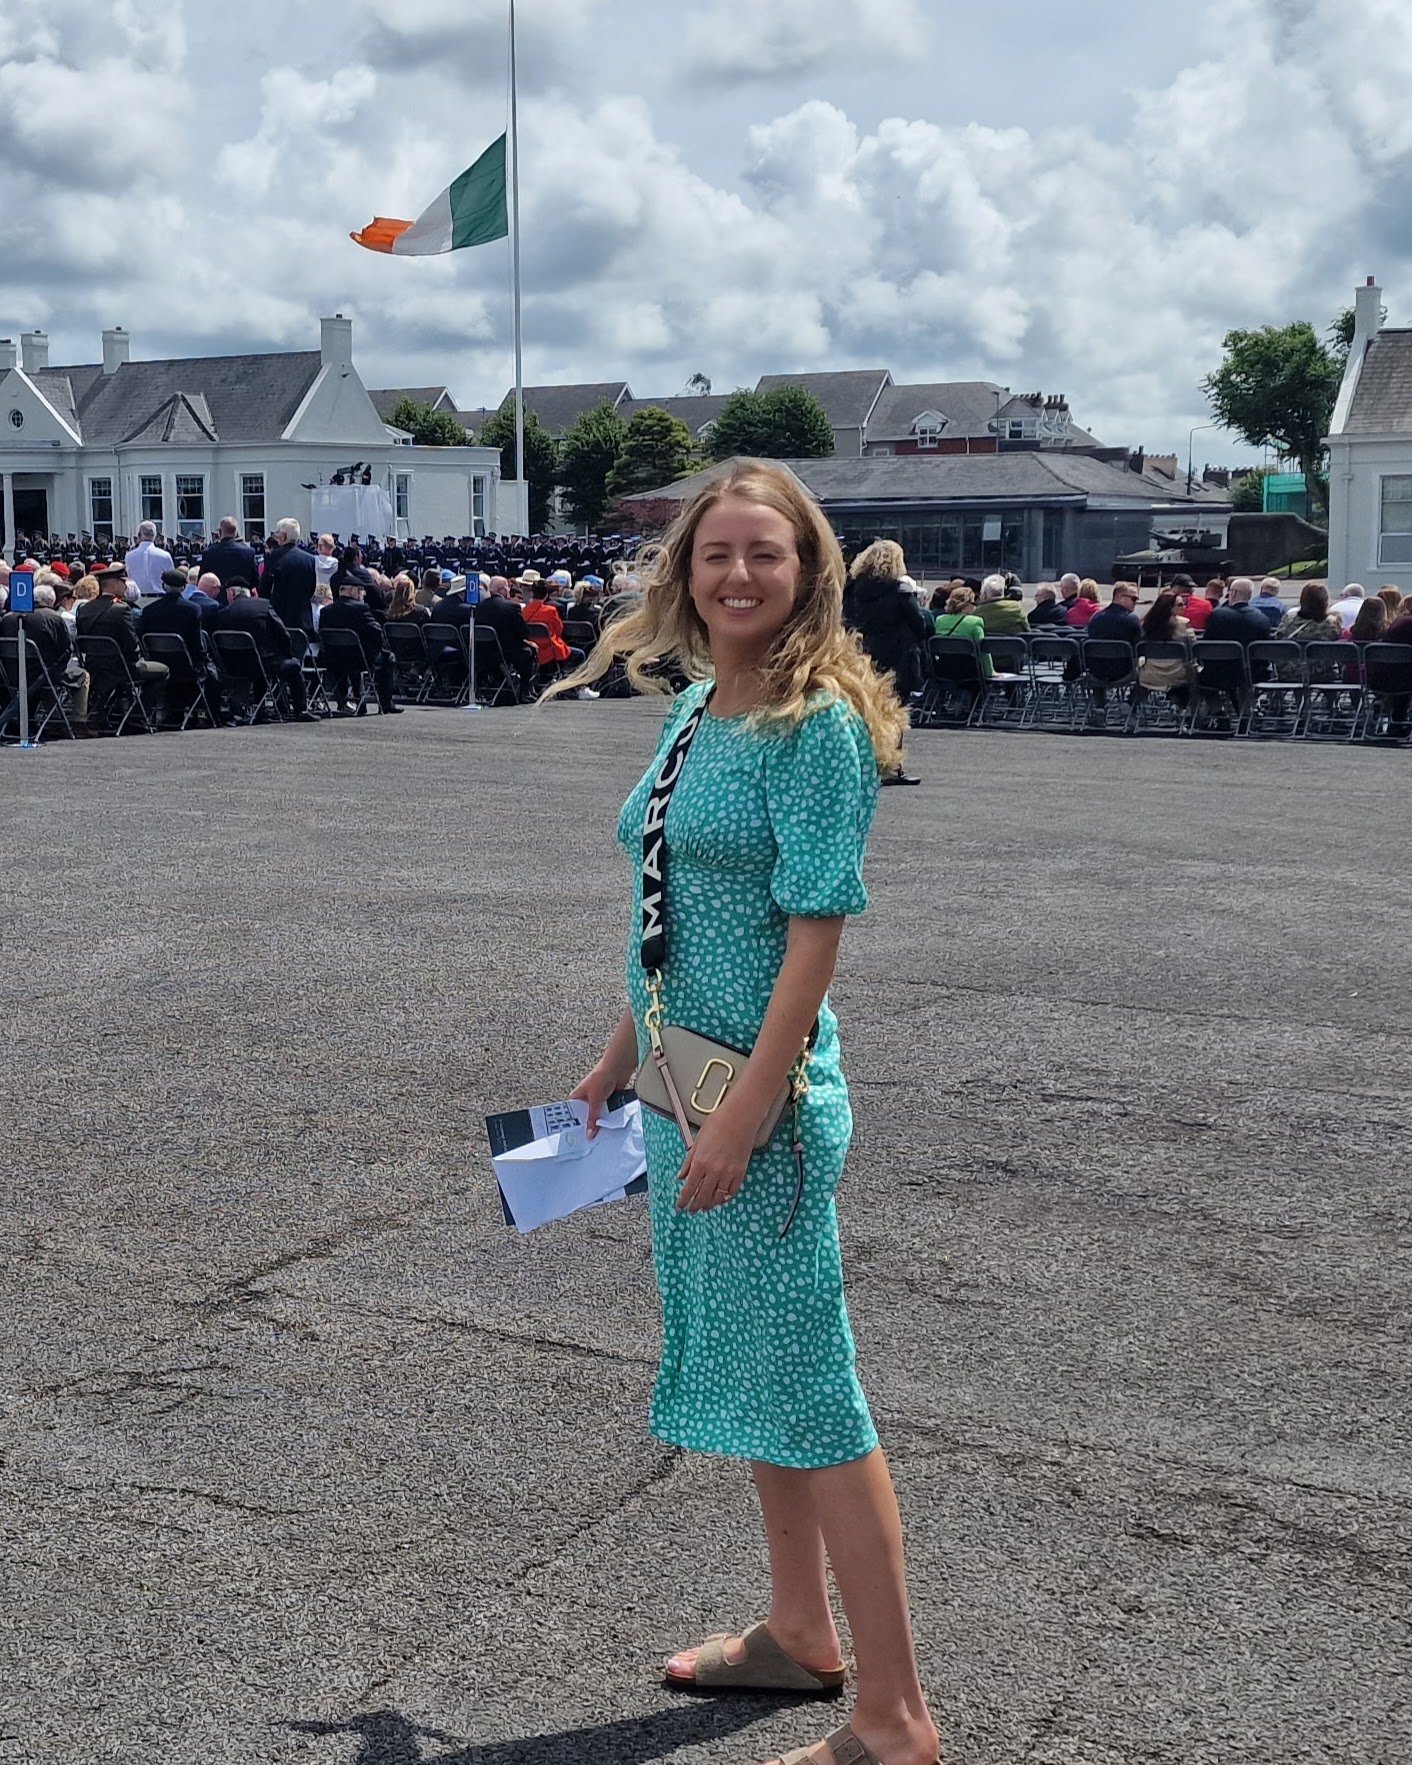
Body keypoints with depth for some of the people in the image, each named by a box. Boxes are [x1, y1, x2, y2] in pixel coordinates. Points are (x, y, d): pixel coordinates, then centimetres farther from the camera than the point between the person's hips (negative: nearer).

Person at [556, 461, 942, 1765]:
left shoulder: (818, 722, -15)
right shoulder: (695, 707, 10)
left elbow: (817, 930, -19)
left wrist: (746, 1114, -23)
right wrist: (621, 1059, 18)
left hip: (767, 1089, -9)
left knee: (808, 1387, -2)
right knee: (743, 1361, 19)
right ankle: (802, 1636, 36)